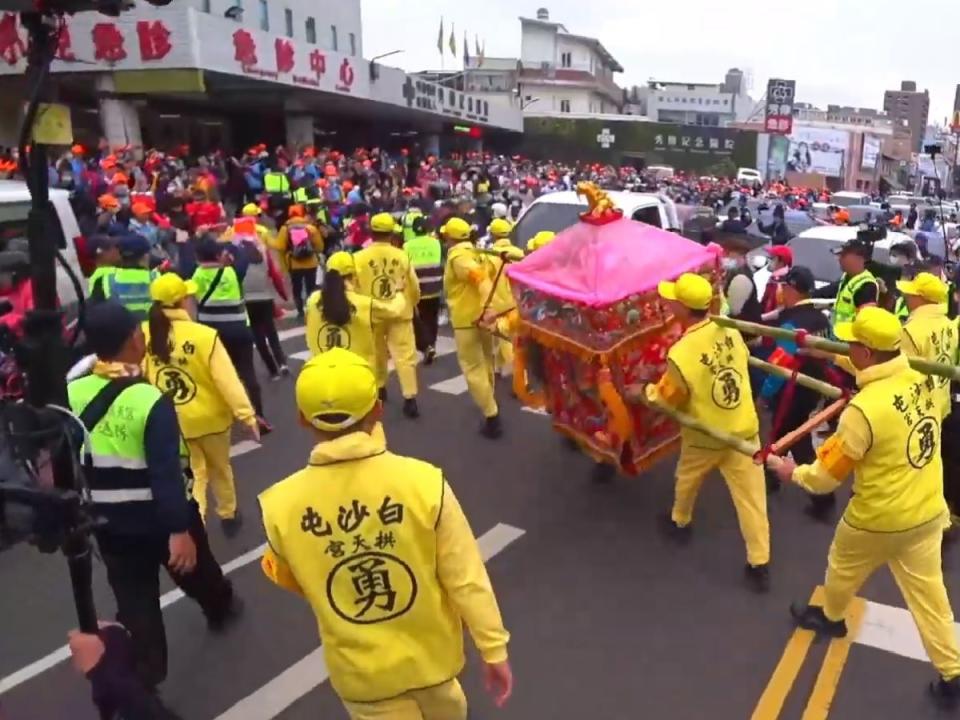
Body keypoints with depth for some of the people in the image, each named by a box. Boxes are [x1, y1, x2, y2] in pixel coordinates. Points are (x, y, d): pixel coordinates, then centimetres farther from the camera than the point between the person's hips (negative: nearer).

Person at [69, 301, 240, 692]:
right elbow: (167, 474, -26)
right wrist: (179, 530, -21)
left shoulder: (72, 395, -7)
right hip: (161, 518, -3)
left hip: (109, 521, 4)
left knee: (134, 604, 13)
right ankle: (220, 607, 53)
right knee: (195, 570, 25)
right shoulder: (151, 402, -25)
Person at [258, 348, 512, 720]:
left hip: (359, 669, 0)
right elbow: (465, 578, -18)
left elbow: (290, 581, -3)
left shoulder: (281, 506, -23)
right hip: (431, 651, 1)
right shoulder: (423, 481, -27)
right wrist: (493, 649, -3)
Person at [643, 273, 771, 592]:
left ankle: (679, 523, 50)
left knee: (687, 480, 26)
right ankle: (759, 564, 16)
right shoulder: (730, 331, -10)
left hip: (705, 436, -3)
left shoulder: (681, 353, -27)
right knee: (751, 497, 9)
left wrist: (646, 391, 7)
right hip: (744, 428, 4)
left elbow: (667, 400, -12)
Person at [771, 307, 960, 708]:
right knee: (928, 592, 18)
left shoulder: (863, 409, -30)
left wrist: (793, 472, 0)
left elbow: (826, 475, -19)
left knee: (842, 569, 24)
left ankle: (830, 617, 51)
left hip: (879, 519, -6)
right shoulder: (918, 379, -9)